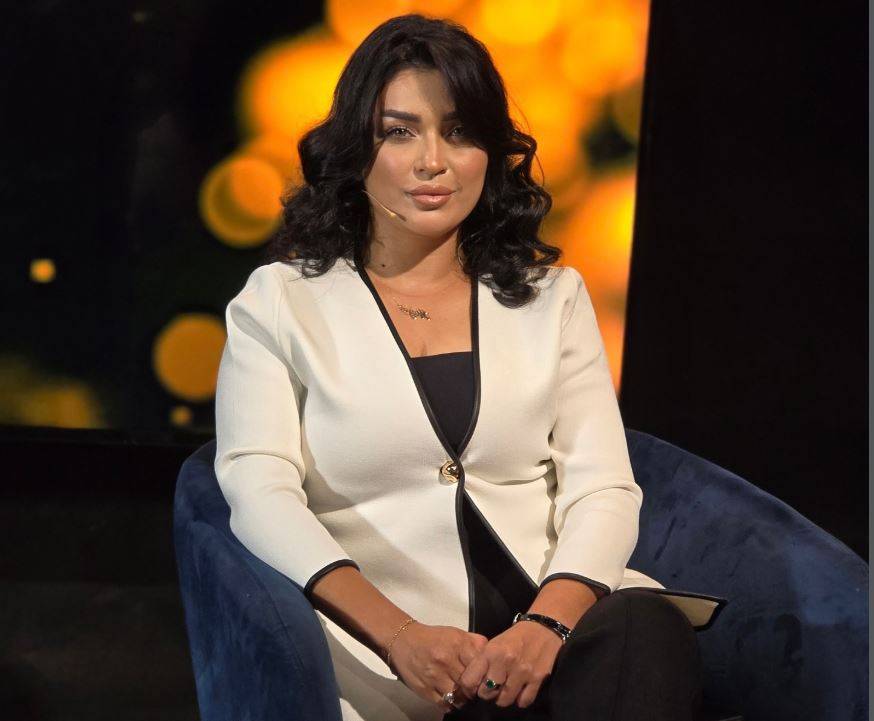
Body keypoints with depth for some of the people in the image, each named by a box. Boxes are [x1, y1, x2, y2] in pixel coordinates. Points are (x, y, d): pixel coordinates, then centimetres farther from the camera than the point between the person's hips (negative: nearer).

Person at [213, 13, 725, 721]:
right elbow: (259, 492, -4)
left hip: (557, 617, 4)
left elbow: (603, 490, 6)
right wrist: (401, 636, -20)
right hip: (385, 651, -3)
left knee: (646, 627, -32)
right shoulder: (280, 301, 9)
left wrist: (548, 623, -16)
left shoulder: (552, 295, 17)